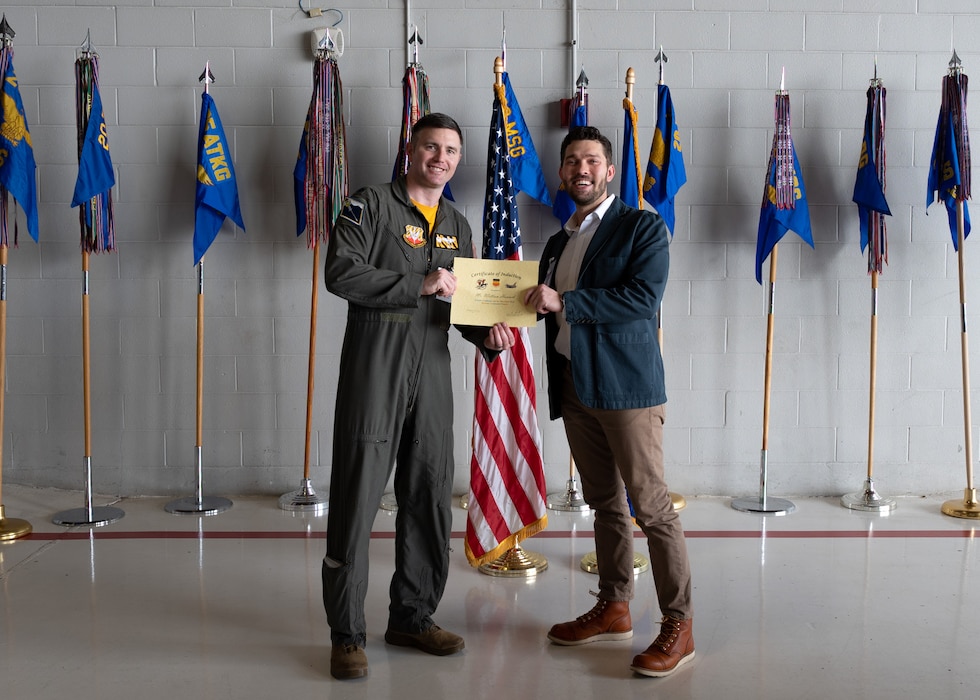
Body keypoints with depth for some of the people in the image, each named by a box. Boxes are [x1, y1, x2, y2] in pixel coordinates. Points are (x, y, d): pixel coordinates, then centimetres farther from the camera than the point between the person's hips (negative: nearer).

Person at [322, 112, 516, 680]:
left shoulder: (458, 226, 17)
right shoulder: (371, 206, -3)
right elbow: (342, 273, -16)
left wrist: (487, 334, 2)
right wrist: (419, 285, -19)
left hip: (432, 373, 6)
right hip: (373, 369, -6)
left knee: (431, 499, 10)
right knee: (357, 499, -2)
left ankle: (413, 617, 26)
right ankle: (347, 633, 10)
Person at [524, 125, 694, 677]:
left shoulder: (643, 227, -3)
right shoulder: (558, 243, 19)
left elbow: (644, 297, -17)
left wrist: (565, 301, -19)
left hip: (627, 386, -7)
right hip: (574, 388, 7)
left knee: (650, 504, -6)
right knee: (605, 503, 14)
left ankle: (679, 625, 3)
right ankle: (614, 609, 24)